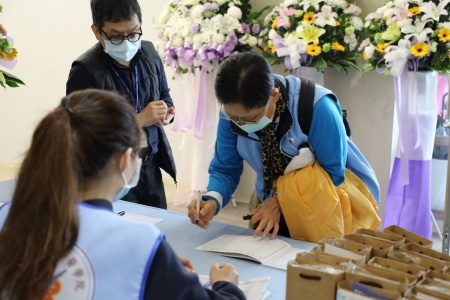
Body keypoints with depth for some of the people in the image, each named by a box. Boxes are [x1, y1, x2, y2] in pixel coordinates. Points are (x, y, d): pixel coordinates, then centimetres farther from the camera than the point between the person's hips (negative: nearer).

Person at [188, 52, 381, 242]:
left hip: (329, 200, -2)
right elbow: (225, 169, -5)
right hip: (274, 201, 2)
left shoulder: (316, 106, -29)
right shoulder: (232, 112, -15)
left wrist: (281, 201, -26)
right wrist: (212, 201, -25)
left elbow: (333, 174, -20)